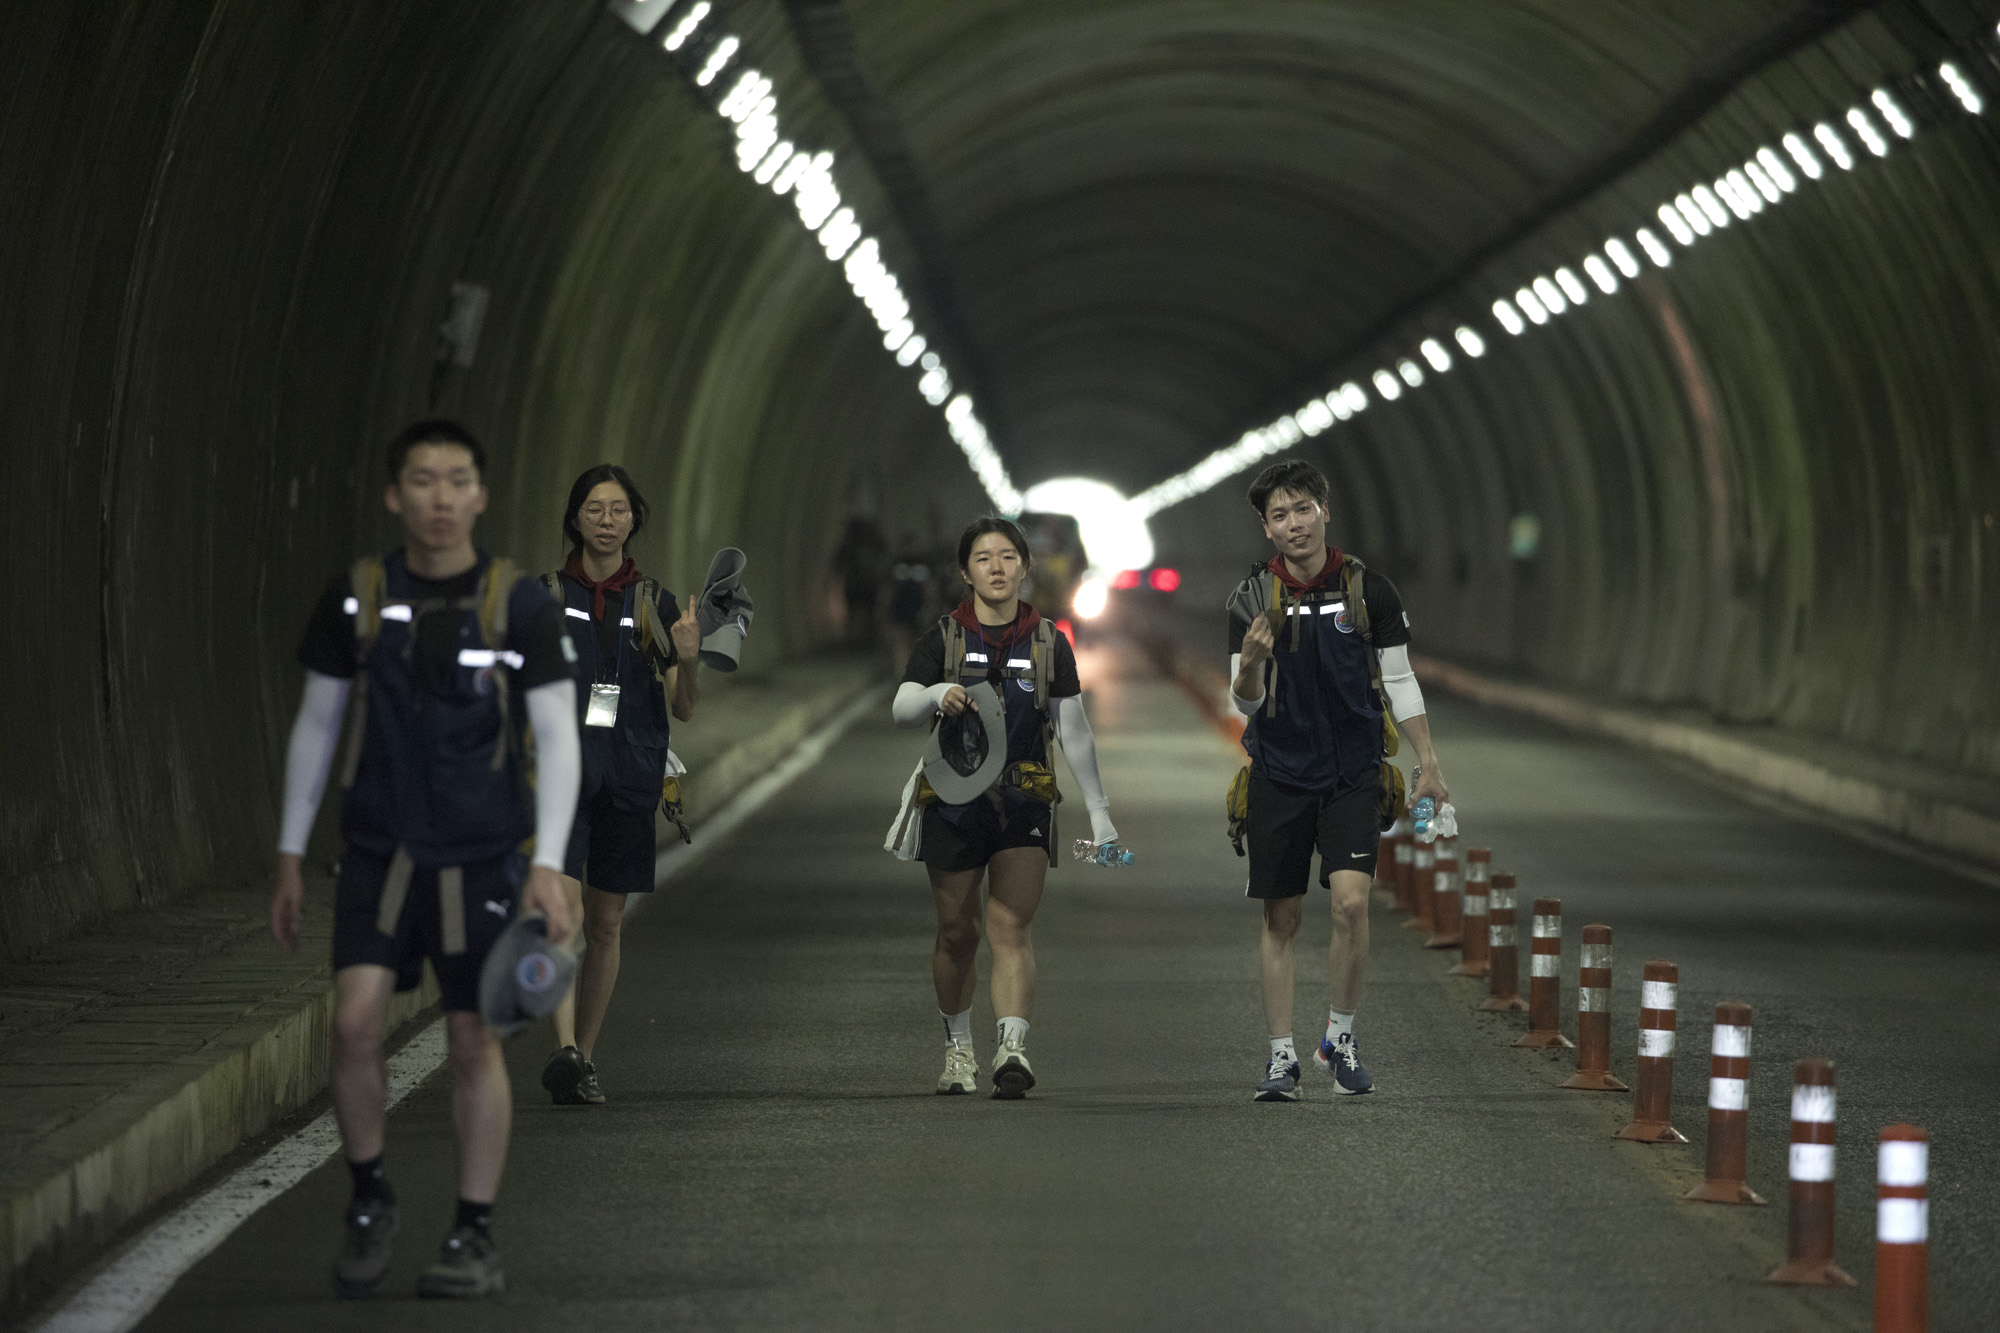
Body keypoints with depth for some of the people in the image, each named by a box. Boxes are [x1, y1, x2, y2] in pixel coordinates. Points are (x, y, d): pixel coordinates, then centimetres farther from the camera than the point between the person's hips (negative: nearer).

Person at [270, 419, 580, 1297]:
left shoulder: (521, 606, -6)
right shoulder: (356, 600, -2)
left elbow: (558, 740, -6)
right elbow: (316, 725, 7)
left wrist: (549, 867, -16)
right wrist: (290, 857, 7)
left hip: (483, 858, -1)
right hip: (380, 853, 1)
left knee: (473, 1042, 2)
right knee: (355, 1022, -14)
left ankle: (475, 1242, 13)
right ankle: (369, 1199, 8)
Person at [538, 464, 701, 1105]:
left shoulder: (655, 603, 9)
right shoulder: (544, 596, 5)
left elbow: (684, 709, 6)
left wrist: (688, 662, -13)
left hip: (629, 774, 2)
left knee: (606, 923, 7)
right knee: (564, 909, -18)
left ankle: (584, 1059, 17)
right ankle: (566, 1050, -29)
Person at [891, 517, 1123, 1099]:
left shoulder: (1048, 643, 5)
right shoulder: (943, 640, 2)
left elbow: (1074, 732, 9)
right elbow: (901, 710, -9)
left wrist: (1098, 808, 8)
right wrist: (937, 694, -31)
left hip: (1024, 803, 0)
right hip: (954, 799, 0)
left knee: (1012, 926, -14)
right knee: (956, 933, 8)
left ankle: (1013, 1049, -27)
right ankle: (958, 1046, 28)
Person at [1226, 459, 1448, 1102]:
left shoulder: (1368, 589, -2)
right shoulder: (1252, 598, -1)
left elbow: (1399, 681, 5)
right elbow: (1245, 703, -3)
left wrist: (1429, 764, 3)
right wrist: (1250, 663, -25)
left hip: (1353, 772, -1)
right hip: (1280, 775, 1)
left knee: (1351, 900, -16)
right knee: (1281, 919, 4)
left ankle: (1340, 1038, 1)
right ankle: (1282, 1056, 12)